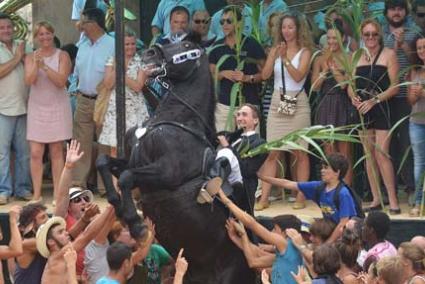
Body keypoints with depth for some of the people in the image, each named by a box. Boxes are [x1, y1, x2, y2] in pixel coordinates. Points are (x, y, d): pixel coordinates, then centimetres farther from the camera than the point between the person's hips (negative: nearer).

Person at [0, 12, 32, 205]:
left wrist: (25, 57, -2)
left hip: (23, 107, 5)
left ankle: (23, 188, 14)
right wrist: (16, 59, -9)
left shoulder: (22, 47, 14)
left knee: (24, 151, 7)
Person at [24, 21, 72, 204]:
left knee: (56, 152, 0)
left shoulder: (62, 56, 0)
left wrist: (45, 66, -20)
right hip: (37, 108, 2)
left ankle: (57, 193, 4)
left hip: (57, 107, -2)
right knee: (35, 153, -4)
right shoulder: (31, 57, 6)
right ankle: (37, 194, 0)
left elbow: (61, 81, -11)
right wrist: (36, 64, -22)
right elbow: (29, 81, -7)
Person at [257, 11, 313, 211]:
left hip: (297, 103, -3)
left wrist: (285, 58, -19)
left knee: (300, 152, 0)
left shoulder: (304, 52, 1)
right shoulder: (275, 50, 10)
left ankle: (301, 197, 3)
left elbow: (298, 76, -11)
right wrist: (275, 56, -12)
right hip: (277, 102, 3)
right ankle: (264, 198, -2)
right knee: (272, 153, 0)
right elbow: (265, 75, 0)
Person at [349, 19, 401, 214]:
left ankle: (393, 200, -11)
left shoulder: (388, 55, -2)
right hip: (362, 110, 6)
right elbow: (350, 85, 15)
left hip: (382, 108, -6)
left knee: (381, 154, -14)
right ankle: (376, 200, 13)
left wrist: (374, 100, -16)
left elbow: (395, 86, -7)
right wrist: (353, 97, -7)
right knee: (369, 155, 7)